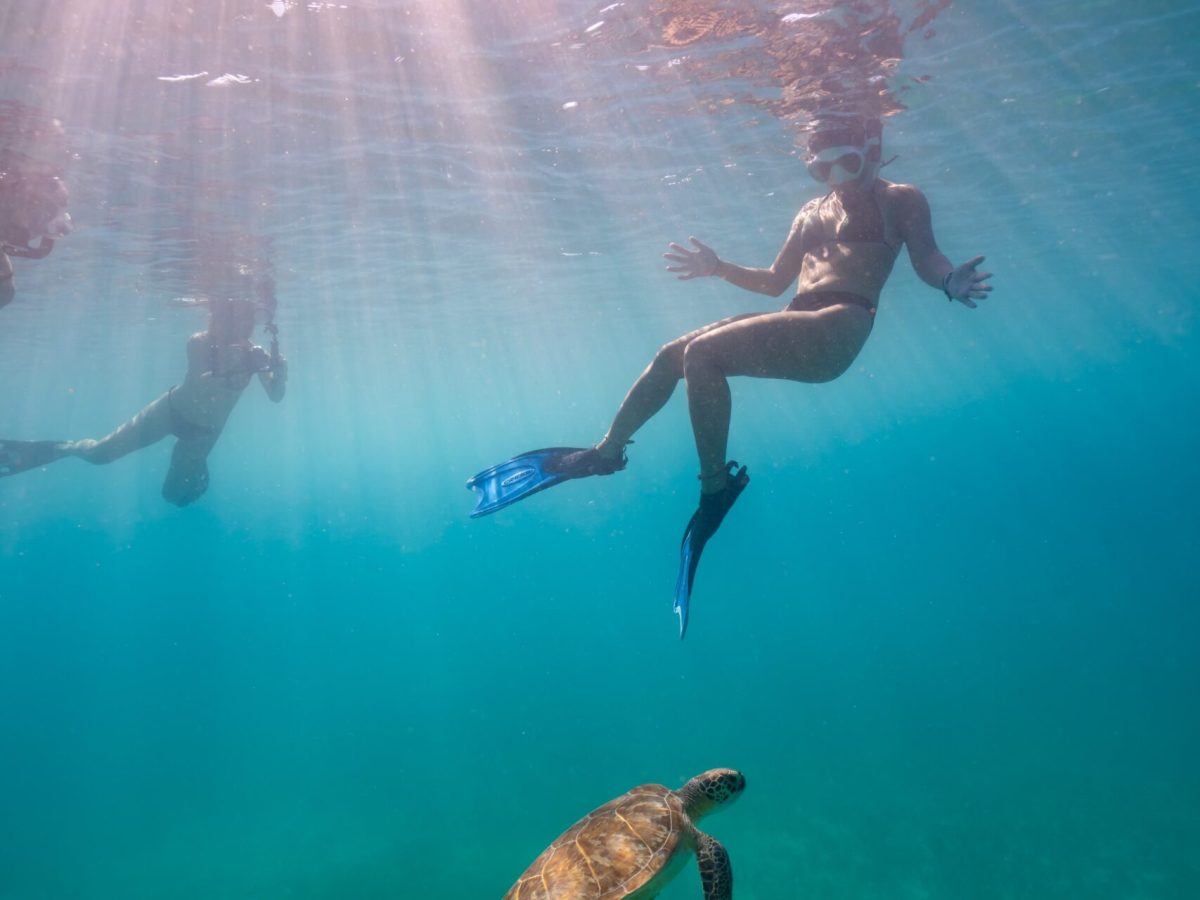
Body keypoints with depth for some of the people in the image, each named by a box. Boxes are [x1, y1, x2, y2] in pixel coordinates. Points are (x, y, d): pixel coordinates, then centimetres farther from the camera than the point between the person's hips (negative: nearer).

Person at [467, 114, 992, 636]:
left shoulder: (901, 200, 9)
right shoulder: (811, 213, 27)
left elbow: (928, 261, -2)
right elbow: (775, 282, 29)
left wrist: (950, 283, -24)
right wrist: (718, 268, 19)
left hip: (838, 327, -7)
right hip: (797, 327, 8)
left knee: (702, 354, -26)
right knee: (671, 356, 0)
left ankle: (717, 485, -16)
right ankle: (604, 452, 13)